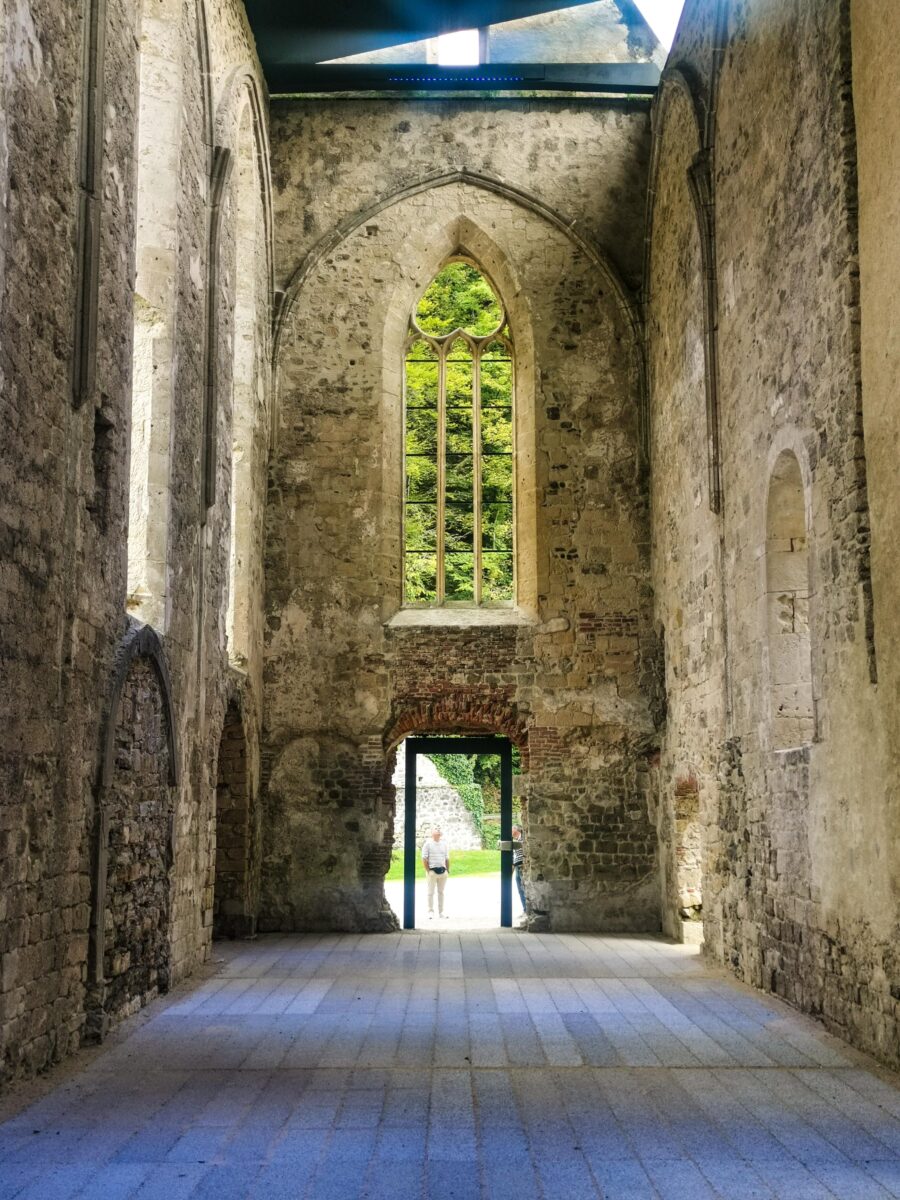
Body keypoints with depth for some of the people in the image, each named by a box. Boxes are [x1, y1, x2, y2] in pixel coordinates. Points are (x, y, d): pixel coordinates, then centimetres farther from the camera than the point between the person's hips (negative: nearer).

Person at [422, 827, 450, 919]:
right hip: (432, 870, -5)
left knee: (441, 892, 9)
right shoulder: (428, 844, -2)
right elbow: (424, 859, -5)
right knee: (431, 892, -2)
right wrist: (428, 871, -10)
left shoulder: (444, 844, 13)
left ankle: (441, 912, 15)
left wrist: (447, 870, 10)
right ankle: (431, 911, 3)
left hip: (443, 871, 5)